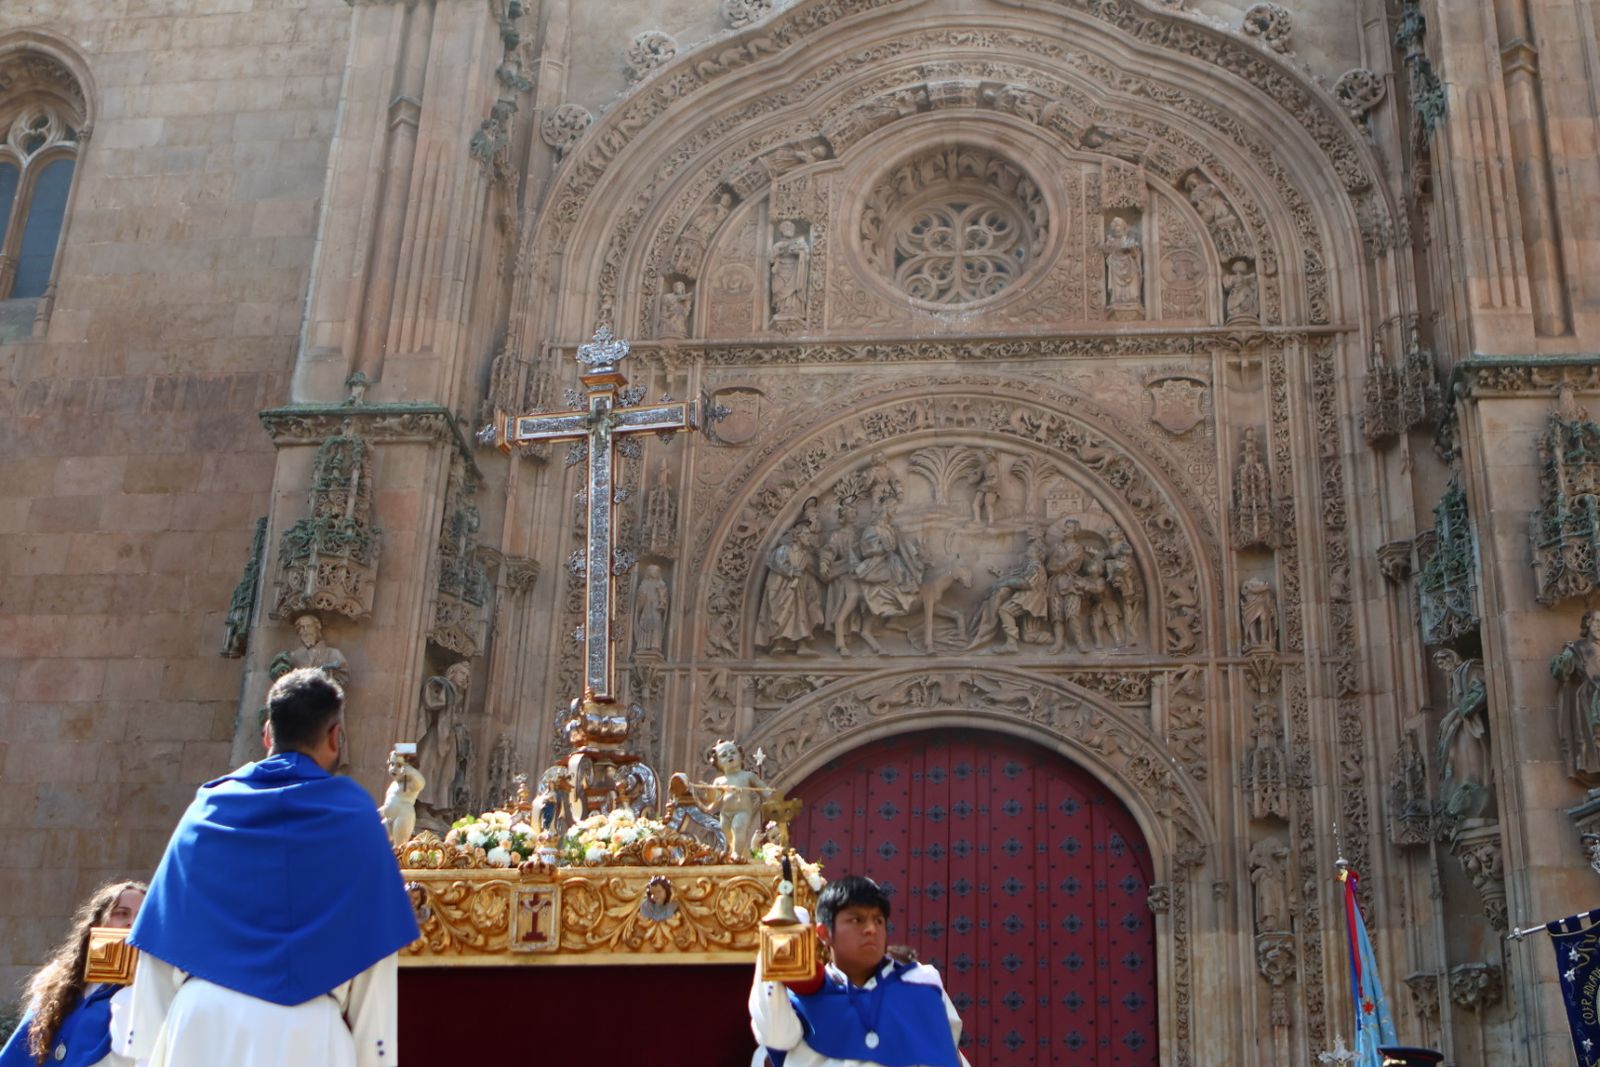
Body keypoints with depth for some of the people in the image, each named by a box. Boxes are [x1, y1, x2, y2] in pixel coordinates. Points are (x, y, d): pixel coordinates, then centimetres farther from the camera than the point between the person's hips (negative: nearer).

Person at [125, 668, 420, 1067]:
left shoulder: (207, 807, 10)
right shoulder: (351, 814, 1)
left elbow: (165, 936, 9)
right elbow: (369, 943, -3)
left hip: (202, 1024, 3)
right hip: (303, 1032, -3)